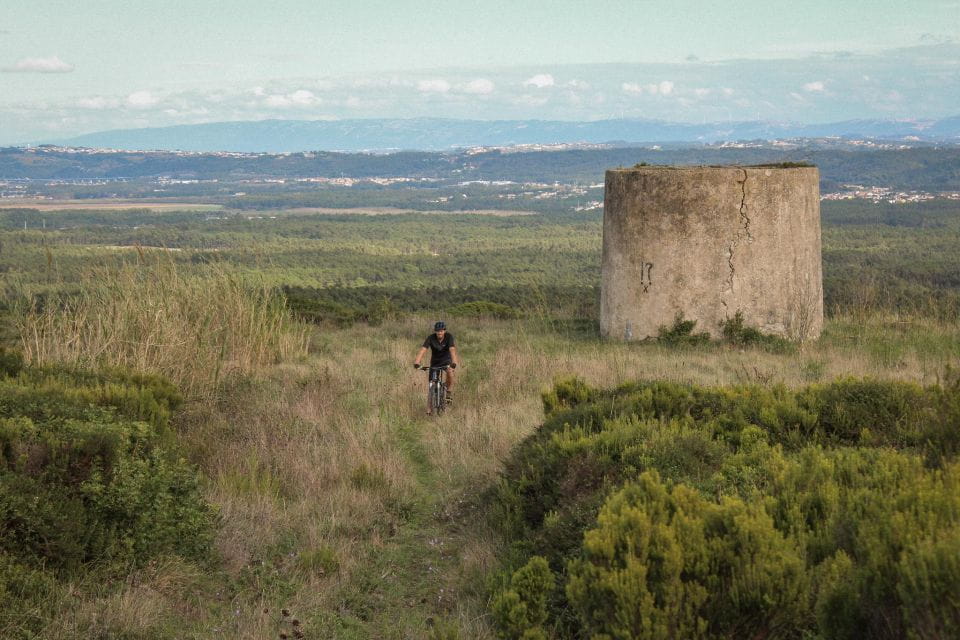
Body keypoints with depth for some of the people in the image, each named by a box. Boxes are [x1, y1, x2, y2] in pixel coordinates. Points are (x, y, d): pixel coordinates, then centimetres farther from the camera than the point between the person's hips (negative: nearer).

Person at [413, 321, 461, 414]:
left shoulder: (449, 336, -24)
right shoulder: (431, 338, -21)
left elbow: (452, 350, -37)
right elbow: (423, 350, -32)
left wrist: (454, 362, -54)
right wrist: (416, 362, -47)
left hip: (447, 360, -2)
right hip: (435, 362, 2)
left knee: (450, 371, -35)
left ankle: (449, 392, -15)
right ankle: (429, 408, 6)